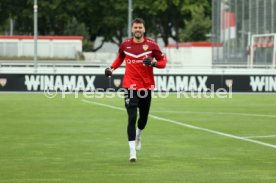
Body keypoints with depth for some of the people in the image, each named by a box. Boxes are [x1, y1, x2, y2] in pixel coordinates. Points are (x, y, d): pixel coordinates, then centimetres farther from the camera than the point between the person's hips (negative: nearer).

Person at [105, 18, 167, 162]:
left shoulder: (151, 45, -4)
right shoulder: (125, 44, 1)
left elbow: (163, 62, 1)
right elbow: (120, 57, 21)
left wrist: (154, 62, -19)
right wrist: (112, 68, 6)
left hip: (146, 86, 1)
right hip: (130, 86, -1)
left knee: (143, 118, 15)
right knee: (132, 118, -13)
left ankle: (138, 136, 49)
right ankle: (132, 151, -13)